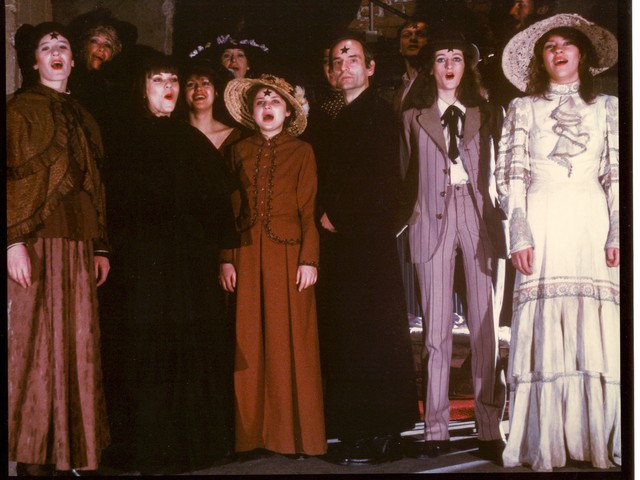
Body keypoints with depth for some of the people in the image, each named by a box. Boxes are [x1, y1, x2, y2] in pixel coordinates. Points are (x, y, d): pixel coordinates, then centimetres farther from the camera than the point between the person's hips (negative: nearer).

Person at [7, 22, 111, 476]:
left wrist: (101, 247, 14)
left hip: (79, 247, 5)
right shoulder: (21, 109, 3)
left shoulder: (83, 118, 20)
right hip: (37, 244, -5)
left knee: (78, 346, 3)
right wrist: (14, 241, -15)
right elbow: (12, 178, -5)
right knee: (36, 345, -4)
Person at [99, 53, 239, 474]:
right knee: (148, 354, -3)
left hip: (192, 264, 3)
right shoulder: (126, 139, 4)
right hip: (143, 264, -3)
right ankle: (152, 450, 4)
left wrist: (225, 253, 2)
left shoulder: (195, 141, 15)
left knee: (196, 354, 3)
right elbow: (117, 201, -2)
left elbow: (218, 202, 10)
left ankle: (197, 441, 12)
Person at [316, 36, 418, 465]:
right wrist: (326, 215, 6)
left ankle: (380, 436, -3)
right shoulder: (340, 119, 21)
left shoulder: (379, 113, -4)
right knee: (344, 334, 6)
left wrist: (338, 216, -9)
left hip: (369, 237, -8)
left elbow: (381, 180, -13)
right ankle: (357, 433, 11)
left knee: (372, 332, -8)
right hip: (341, 240, 8)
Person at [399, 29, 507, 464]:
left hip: (480, 217, 0)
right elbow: (405, 176, 13)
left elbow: (502, 170, 10)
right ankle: (436, 428, 2)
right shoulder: (414, 118, 14)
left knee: (486, 326, -3)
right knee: (436, 327, -1)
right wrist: (408, 217, 3)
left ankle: (491, 428, 2)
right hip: (432, 219, 0)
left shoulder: (488, 114, 15)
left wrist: (503, 219, 0)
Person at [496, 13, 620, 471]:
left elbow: (617, 175, 11)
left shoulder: (607, 106, 17)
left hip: (592, 224, 1)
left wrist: (618, 232, -2)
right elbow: (512, 177, 7)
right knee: (544, 326, -6)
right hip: (543, 223, -1)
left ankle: (600, 441, 0)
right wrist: (519, 233, -5)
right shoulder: (523, 109, 14)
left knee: (597, 327, -5)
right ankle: (546, 445, -5)